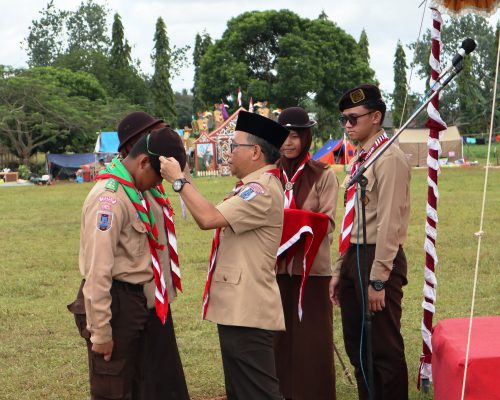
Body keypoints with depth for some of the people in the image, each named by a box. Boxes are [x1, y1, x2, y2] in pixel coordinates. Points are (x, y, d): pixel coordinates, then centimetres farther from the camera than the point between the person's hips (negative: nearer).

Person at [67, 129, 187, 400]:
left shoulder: (131, 192, 9)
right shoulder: (110, 198, -21)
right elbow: (98, 270, -23)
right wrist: (100, 331, -22)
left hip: (133, 300, 10)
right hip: (115, 303, -10)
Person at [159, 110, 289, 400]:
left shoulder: (263, 189, -17)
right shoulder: (255, 186, 17)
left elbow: (209, 218, -26)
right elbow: (215, 218, 14)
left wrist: (179, 179, -15)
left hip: (248, 311, -11)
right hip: (238, 307, 11)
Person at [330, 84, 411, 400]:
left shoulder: (389, 159, -13)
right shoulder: (360, 160, 15)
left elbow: (389, 222, -19)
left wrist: (378, 279, -20)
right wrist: (340, 270, 17)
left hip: (378, 259, -9)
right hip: (354, 256, 9)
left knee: (385, 348, -1)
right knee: (356, 346, 15)